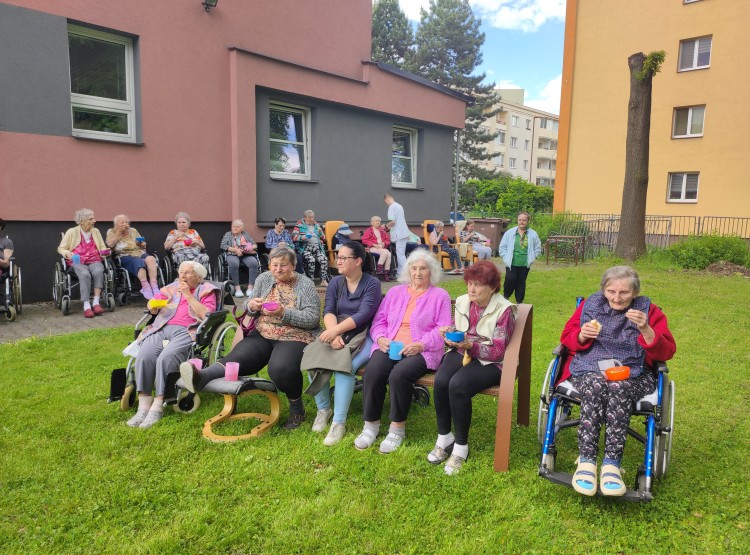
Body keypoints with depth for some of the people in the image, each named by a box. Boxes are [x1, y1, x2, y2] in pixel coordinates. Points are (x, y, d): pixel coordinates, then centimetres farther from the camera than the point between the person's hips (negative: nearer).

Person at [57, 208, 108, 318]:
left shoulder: (95, 231, 17)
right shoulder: (72, 232, 9)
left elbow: (103, 247, 21)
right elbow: (61, 248, 10)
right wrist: (67, 253, -13)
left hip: (94, 260, 2)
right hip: (77, 261, -2)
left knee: (98, 271, -34)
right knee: (85, 274, -36)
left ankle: (96, 302, -34)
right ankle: (86, 306, -35)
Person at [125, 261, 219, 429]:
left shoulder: (206, 290, 12)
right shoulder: (171, 288, 27)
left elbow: (207, 315, -5)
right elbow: (152, 307, 22)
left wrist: (188, 295, -3)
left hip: (187, 331, -4)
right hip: (162, 328, 5)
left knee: (165, 358, -32)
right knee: (144, 356, -25)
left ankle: (158, 407, -26)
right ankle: (143, 406, -22)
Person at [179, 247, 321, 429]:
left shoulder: (306, 284, -2)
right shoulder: (263, 279, 11)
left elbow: (313, 318, -10)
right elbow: (249, 307, 16)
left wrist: (284, 313, -22)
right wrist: (252, 305, -8)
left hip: (294, 338, -4)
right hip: (263, 334, 4)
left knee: (280, 368, -33)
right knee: (237, 357, -23)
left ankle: (296, 408, -10)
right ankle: (201, 377, -47)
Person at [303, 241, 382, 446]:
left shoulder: (372, 283, -5)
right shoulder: (335, 282, 10)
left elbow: (362, 315, -17)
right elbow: (328, 311, -2)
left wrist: (336, 330, -28)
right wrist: (334, 334, -23)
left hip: (361, 334, -4)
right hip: (336, 332, 5)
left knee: (343, 364, -34)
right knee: (312, 358, -23)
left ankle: (339, 422, -23)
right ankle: (323, 408, -1)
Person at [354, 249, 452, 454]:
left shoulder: (440, 295, 8)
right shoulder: (395, 292, 21)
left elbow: (442, 330, -2)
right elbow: (379, 320, 16)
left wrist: (421, 345, -16)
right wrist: (380, 338, -5)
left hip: (421, 350, -3)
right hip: (389, 347, 4)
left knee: (399, 375, -33)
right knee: (372, 373, -26)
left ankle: (398, 428, -15)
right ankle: (371, 424, -8)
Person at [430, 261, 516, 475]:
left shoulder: (504, 310, -11)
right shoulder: (462, 302, 5)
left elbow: (498, 351, -13)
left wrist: (471, 345, -27)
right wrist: (450, 334, -10)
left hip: (489, 362, -5)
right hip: (462, 352, 5)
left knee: (457, 385, -32)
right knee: (440, 381, -27)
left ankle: (461, 447, -13)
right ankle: (444, 438, -8)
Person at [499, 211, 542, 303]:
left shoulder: (533, 234, 1)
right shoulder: (509, 233, 0)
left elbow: (538, 248, 10)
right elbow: (502, 247, 5)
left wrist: (531, 258, 2)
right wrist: (506, 258, -2)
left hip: (525, 264, 1)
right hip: (511, 264, -1)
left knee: (521, 282, 9)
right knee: (510, 280, -13)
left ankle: (519, 302, 21)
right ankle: (505, 296, 13)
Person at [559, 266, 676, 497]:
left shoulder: (649, 311, 9)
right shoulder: (589, 304, 12)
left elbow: (667, 352, 1)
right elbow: (567, 337, 13)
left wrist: (645, 329, -17)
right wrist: (582, 336, -10)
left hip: (633, 374, 0)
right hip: (588, 368, 1)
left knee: (619, 387, -37)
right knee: (595, 385, -36)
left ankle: (612, 464, -37)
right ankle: (586, 461, -37)